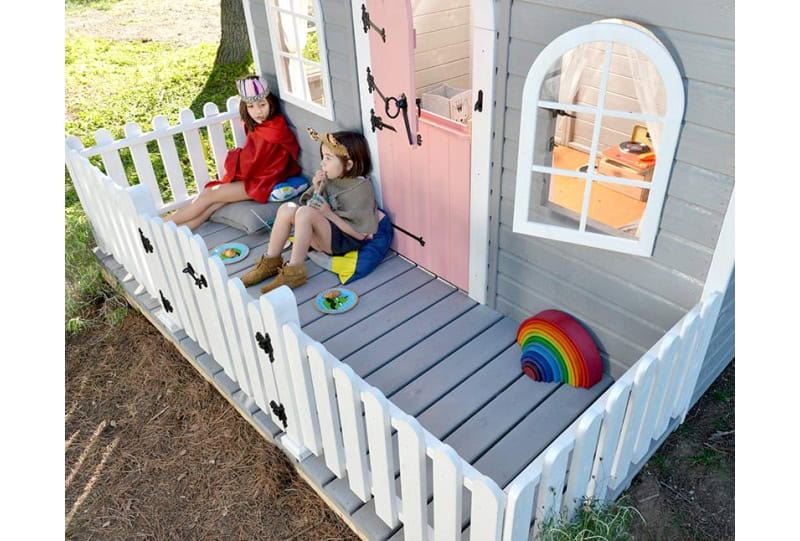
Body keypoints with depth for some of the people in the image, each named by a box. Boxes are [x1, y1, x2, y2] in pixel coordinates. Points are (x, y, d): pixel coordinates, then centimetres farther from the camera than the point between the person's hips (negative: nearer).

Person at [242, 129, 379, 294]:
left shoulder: (362, 188, -15)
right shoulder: (330, 179, 4)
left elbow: (360, 234, -17)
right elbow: (315, 208, 9)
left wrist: (328, 213, -20)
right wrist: (316, 189, -8)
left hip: (345, 241, -7)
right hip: (322, 236, 7)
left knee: (306, 212, -29)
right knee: (287, 208, -13)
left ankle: (294, 271, -24)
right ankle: (271, 262, -6)